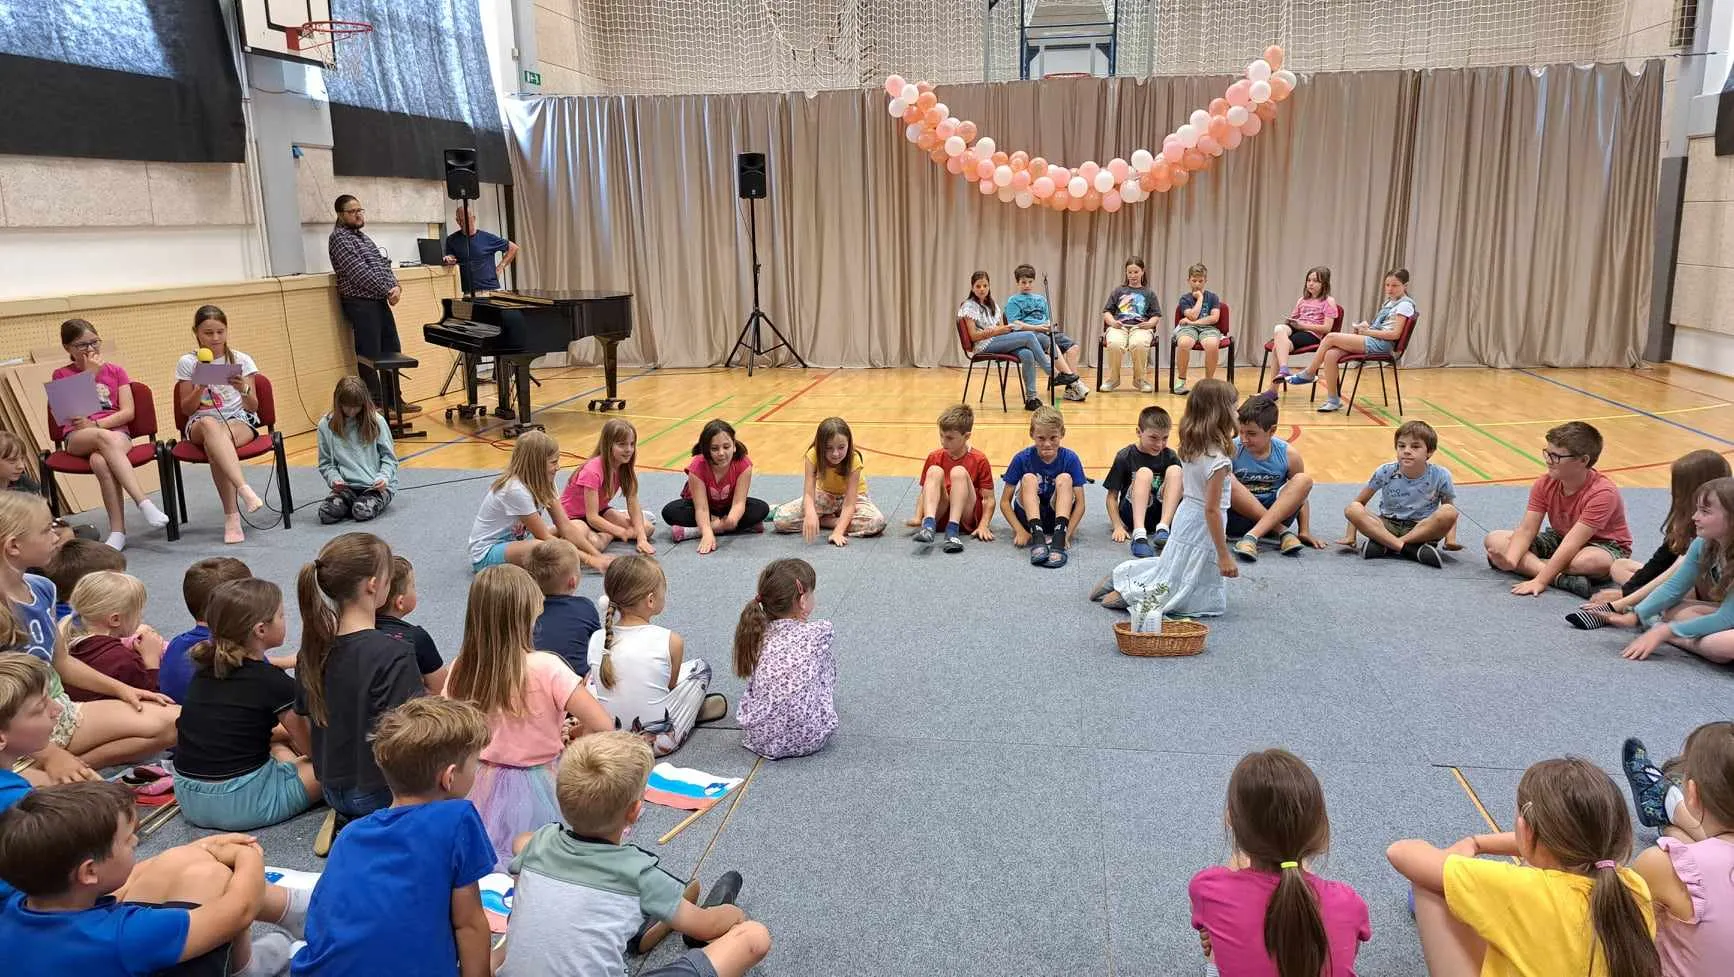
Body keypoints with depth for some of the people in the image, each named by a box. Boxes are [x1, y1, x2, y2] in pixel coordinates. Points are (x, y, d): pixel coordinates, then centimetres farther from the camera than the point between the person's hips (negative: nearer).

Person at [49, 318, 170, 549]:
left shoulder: (115, 371, 15)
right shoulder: (62, 375, 15)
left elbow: (128, 412, 4)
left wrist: (96, 424, -11)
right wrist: (90, 374, -3)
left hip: (117, 431, 1)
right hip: (78, 438, 0)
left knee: (100, 462, -37)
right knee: (106, 438, -38)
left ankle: (118, 531, -38)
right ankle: (144, 503, -49)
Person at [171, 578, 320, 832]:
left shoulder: (204, 670, 7)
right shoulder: (273, 682, -12)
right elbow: (310, 747, 1)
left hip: (188, 800, 7)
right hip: (242, 804, -7)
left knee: (280, 750, 28)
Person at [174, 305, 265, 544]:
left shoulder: (241, 360, 7)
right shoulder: (187, 363, 8)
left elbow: (252, 407, 4)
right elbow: (187, 409, 6)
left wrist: (243, 389, -16)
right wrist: (200, 387, -10)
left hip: (239, 420, 0)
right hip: (199, 424, 0)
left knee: (213, 443, -38)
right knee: (210, 424, -40)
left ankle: (231, 517, -40)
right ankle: (244, 489, -54)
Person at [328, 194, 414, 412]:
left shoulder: (362, 237, 20)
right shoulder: (339, 238, -8)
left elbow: (384, 264, 16)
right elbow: (360, 273, -17)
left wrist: (396, 286, -3)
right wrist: (387, 291, -14)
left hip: (380, 301, 9)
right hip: (361, 303, -9)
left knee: (392, 352, 12)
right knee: (369, 358, -4)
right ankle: (375, 406, 1)